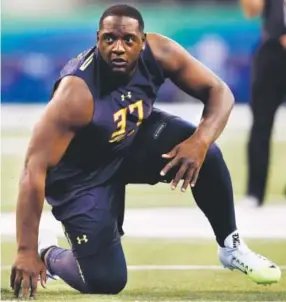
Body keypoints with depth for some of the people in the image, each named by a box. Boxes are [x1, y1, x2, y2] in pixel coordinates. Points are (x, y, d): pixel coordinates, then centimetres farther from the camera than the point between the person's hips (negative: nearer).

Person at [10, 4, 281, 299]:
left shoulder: (159, 53, -22)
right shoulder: (76, 94, -36)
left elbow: (219, 91, -13)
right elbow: (35, 169, -37)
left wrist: (200, 141, -35)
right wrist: (26, 252, -41)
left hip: (134, 139, 5)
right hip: (82, 173, -5)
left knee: (204, 154, -22)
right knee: (105, 281, -14)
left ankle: (231, 247, 1)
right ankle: (48, 254, 20)